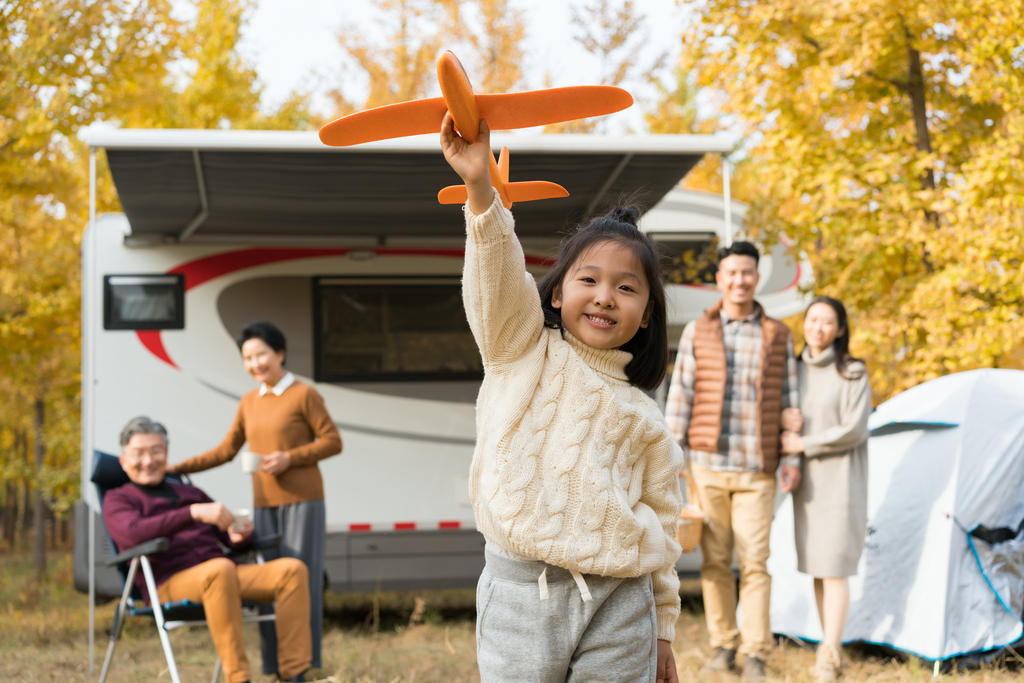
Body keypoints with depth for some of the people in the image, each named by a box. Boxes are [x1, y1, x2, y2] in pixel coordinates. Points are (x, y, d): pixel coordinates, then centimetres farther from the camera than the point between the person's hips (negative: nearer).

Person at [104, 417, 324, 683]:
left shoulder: (190, 493, 30)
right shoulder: (118, 500, 11)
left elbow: (229, 535, 25)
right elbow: (134, 533, -13)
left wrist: (240, 535, -2)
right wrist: (194, 513, -23)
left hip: (220, 573, 6)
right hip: (170, 583, -6)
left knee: (292, 569, -17)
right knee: (220, 570, -39)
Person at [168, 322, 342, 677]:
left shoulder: (304, 395, -3)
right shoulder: (249, 402, 13)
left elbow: (332, 442, -4)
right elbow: (226, 450, 16)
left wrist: (290, 457, -15)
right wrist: (177, 468, 10)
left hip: (302, 501, -5)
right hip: (264, 504, 5)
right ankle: (275, 665, 10)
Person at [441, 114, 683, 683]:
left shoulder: (644, 417, 12)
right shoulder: (523, 352, 6)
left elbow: (662, 524, 15)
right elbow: (498, 277, -13)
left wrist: (663, 632, 15)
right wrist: (481, 186, -30)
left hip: (618, 602, 2)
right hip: (521, 593, -2)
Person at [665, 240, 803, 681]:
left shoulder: (778, 336, 7)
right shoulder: (697, 333, 5)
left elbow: (789, 401, 8)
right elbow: (680, 396, 4)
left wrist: (792, 457, 2)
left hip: (757, 471, 0)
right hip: (707, 465, 1)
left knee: (754, 562, -4)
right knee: (715, 560, 5)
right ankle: (722, 645, 16)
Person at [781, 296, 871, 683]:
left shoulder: (853, 374, -7)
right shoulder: (796, 371, 8)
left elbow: (854, 430, -14)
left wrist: (804, 445, -13)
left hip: (840, 480, -6)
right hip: (806, 481, 6)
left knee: (834, 569, -10)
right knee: (816, 568, 8)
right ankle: (833, 652, 17)